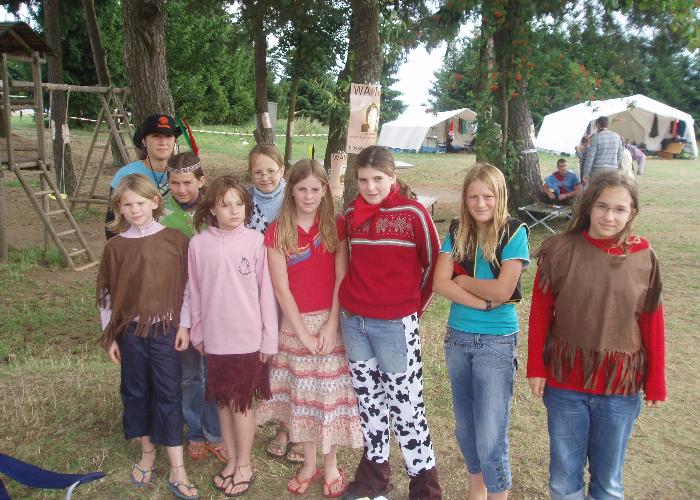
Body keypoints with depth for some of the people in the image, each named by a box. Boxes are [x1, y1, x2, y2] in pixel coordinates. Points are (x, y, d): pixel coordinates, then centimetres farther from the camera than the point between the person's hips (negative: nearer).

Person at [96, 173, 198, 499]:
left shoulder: (175, 240, -3)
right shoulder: (115, 246, 0)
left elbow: (185, 285, -1)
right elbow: (107, 293, 4)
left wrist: (184, 325, -3)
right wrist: (110, 336, 4)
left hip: (165, 329, -2)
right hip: (129, 331, 2)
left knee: (168, 394, 2)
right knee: (136, 392, 12)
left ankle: (177, 471, 9)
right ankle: (147, 453, 32)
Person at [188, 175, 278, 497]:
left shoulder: (255, 241, -8)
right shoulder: (199, 243, -2)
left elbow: (266, 292, -5)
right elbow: (195, 292, 5)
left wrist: (269, 338, -4)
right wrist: (197, 332, 8)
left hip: (247, 337, -2)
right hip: (214, 337, 3)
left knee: (241, 403, 7)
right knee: (223, 401, 14)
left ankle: (245, 466, 25)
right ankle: (232, 460, 32)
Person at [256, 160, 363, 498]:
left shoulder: (336, 226, -2)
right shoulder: (278, 231, -3)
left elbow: (341, 279, -5)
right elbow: (281, 288, -6)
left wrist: (331, 326, -12)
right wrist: (304, 333, -10)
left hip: (331, 321, 0)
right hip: (295, 324, 1)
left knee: (331, 392, 5)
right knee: (302, 393, 10)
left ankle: (331, 465, 23)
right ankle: (309, 463, 28)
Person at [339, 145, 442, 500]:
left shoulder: (413, 213, -8)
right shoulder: (350, 215, 5)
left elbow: (432, 262, 0)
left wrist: (416, 305, 7)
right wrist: (352, 298, 12)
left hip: (395, 324, -4)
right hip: (353, 320, 5)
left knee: (405, 403, 1)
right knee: (369, 399, 15)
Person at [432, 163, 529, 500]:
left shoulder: (514, 232, -9)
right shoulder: (457, 231, 2)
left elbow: (502, 290, -18)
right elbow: (439, 283, -8)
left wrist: (462, 280, -6)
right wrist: (482, 302, -18)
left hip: (496, 343, -5)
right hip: (457, 337, 5)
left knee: (490, 437, -3)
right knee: (465, 427, 18)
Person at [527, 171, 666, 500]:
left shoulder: (643, 257, -6)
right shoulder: (560, 250, -9)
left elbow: (652, 323, -1)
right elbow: (540, 313, -3)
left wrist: (656, 383, 2)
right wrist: (536, 368, -3)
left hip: (621, 387, 1)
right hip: (565, 381, 0)